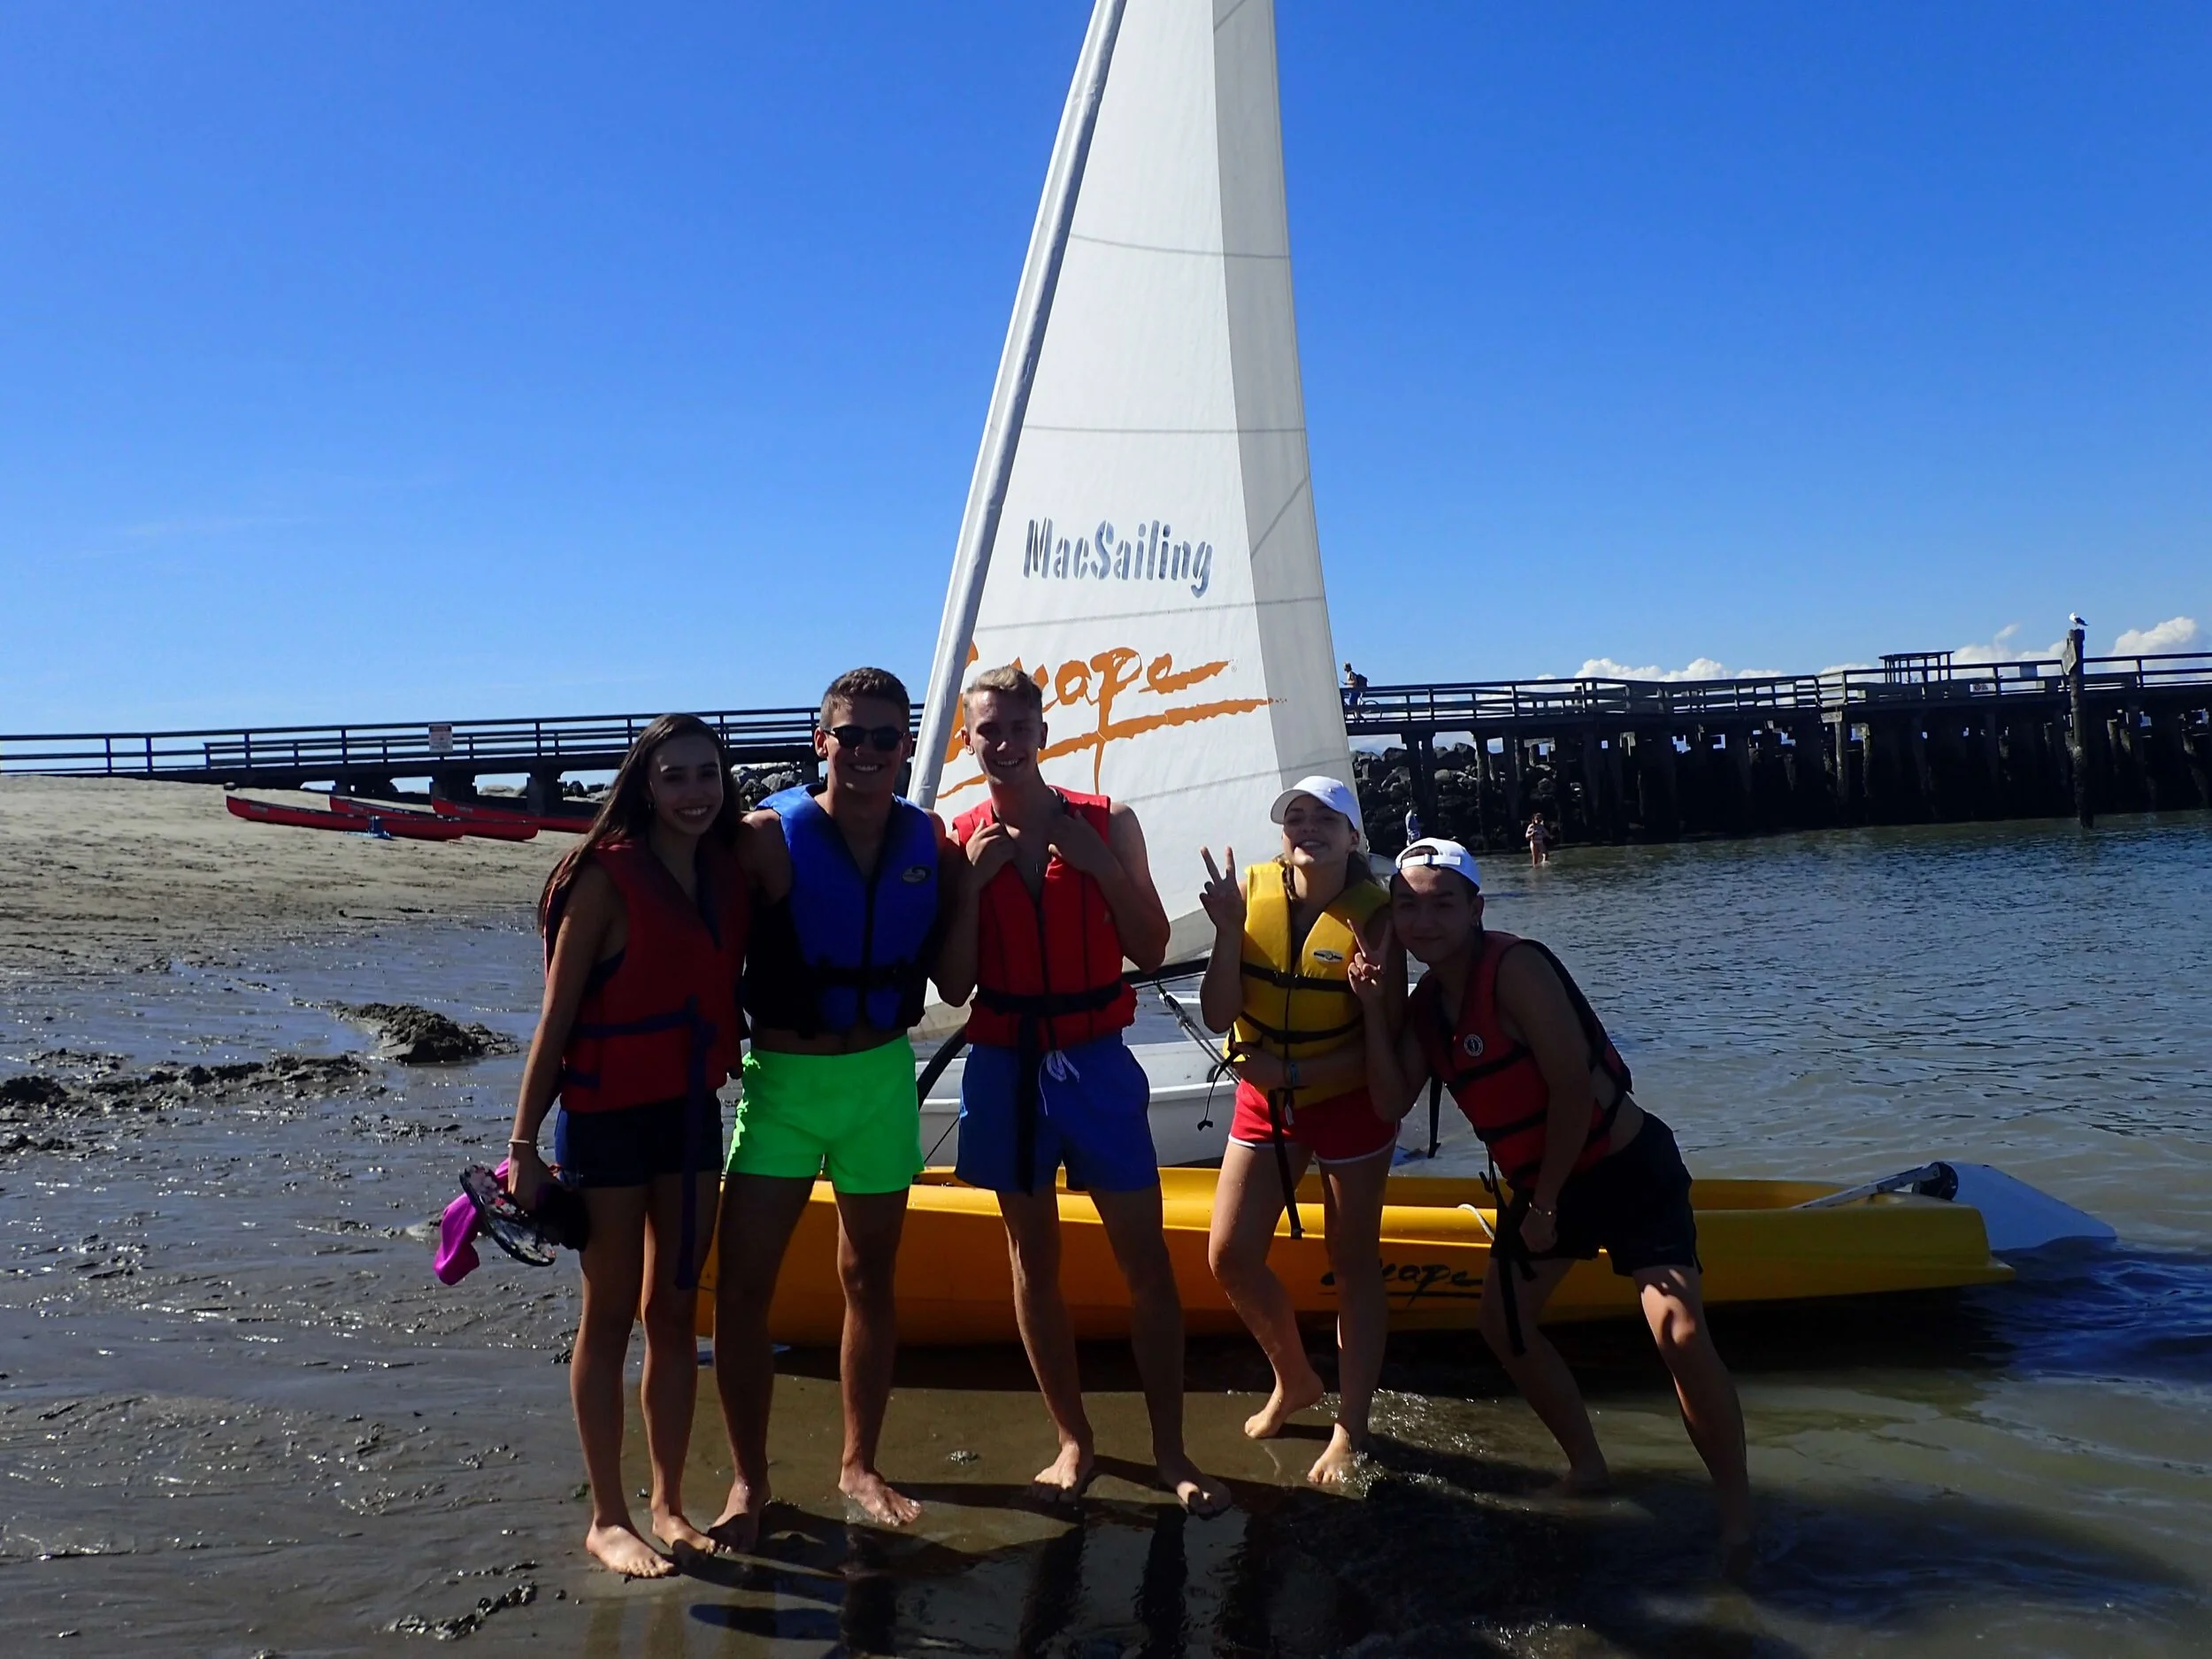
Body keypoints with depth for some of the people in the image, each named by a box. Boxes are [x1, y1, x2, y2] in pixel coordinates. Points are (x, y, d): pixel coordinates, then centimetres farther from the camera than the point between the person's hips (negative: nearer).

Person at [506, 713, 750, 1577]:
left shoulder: (726, 872, 4)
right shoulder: (608, 876, -12)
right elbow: (557, 1016, -11)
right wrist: (525, 1141, -12)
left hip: (691, 1109, 5)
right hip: (608, 1115, -5)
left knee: (675, 1311, 12)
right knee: (610, 1317, 5)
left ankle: (669, 1505, 24)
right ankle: (607, 1519, 17)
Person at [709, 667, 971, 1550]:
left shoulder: (930, 842, 0)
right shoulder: (770, 836, -11)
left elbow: (954, 980, 0)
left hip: (883, 1078, 3)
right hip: (783, 1079, -3)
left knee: (870, 1277, 14)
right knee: (740, 1285, -3)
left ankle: (859, 1465, 30)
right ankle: (749, 1482, 14)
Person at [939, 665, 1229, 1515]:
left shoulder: (1107, 824, -2)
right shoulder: (959, 842, 0)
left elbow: (1150, 951, -1)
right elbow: (954, 985, -2)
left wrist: (1100, 865, -13)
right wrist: (972, 881, -13)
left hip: (1096, 1062, -1)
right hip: (1005, 1069, 1)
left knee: (1146, 1261, 1)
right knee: (1034, 1261, 10)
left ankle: (1170, 1451, 13)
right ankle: (1073, 1439, 25)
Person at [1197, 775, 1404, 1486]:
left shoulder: (1372, 915, -18)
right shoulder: (1254, 890, -10)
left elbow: (1384, 1042, -17)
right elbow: (1217, 1015, -13)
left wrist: (1291, 1069, -25)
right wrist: (1228, 930, -25)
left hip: (1348, 1101, -4)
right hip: (1263, 1102, 4)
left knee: (1353, 1264, 8)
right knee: (1230, 1256, 3)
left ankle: (1350, 1428, 21)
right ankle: (1294, 1379, 29)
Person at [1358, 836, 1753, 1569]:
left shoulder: (1516, 968, -23)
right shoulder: (1426, 1001, 1)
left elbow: (1571, 1088, -25)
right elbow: (1393, 1098, -7)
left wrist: (1545, 1204, -16)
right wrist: (1373, 1007, -17)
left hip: (1627, 1168, -8)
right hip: (1541, 1181, 9)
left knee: (1680, 1331, -21)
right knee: (1504, 1324, 11)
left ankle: (1738, 1512, -3)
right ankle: (1587, 1464, 30)